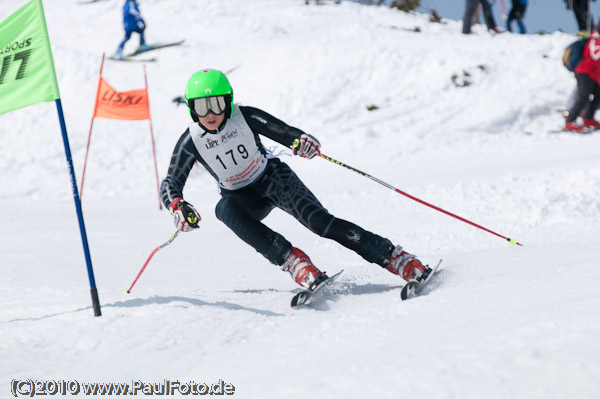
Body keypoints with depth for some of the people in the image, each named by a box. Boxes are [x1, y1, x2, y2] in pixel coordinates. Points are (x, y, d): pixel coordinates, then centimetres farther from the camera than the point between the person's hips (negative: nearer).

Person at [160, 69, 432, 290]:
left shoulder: (245, 117, -19)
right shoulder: (191, 142, -16)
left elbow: (286, 132, -18)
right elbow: (170, 185, -14)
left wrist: (304, 141, -43)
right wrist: (178, 208, -37)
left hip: (273, 177, -2)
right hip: (242, 197, 2)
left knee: (318, 220, -24)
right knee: (226, 209, -35)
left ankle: (397, 259, -24)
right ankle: (292, 261, -38)